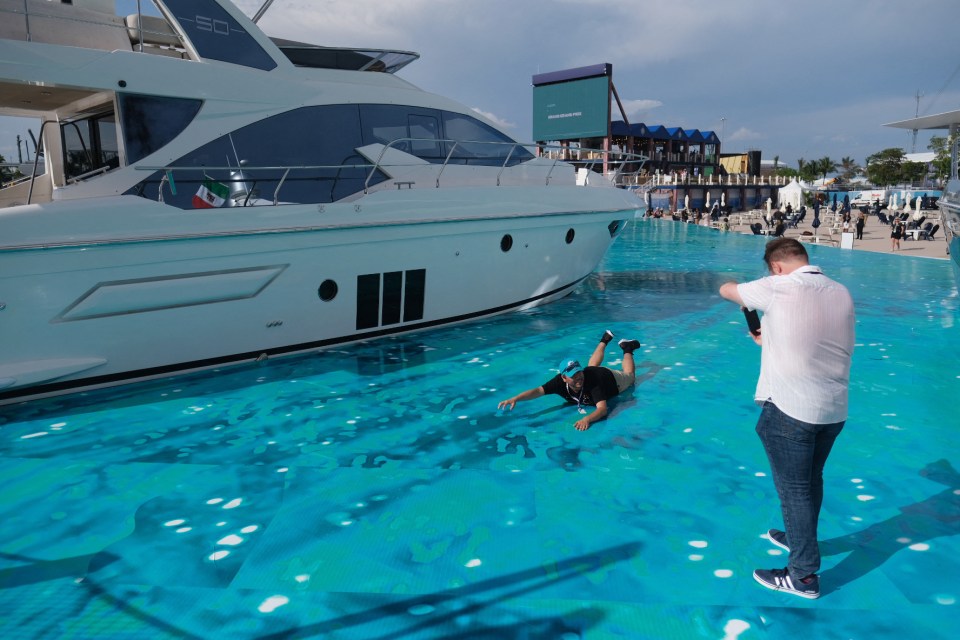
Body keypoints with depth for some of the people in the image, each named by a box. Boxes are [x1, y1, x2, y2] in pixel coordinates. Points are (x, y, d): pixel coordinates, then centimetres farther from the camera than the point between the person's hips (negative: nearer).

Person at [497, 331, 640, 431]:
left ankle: (626, 348, 49)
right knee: (591, 366, 39)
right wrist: (515, 399, -66)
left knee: (629, 376, 30)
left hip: (610, 378, -3)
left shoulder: (592, 380, -50)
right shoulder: (560, 381, -40)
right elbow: (538, 390, -50)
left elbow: (602, 409, -58)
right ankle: (605, 340, 59)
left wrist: (587, 419, -78)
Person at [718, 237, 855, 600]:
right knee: (811, 480, 24)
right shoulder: (842, 293, 6)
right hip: (835, 408, 7)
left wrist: (747, 299, 26)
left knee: (793, 488, 4)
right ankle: (800, 538, 44)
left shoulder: (777, 288, -11)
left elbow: (725, 289, 4)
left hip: (790, 408, -7)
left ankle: (804, 575, 15)